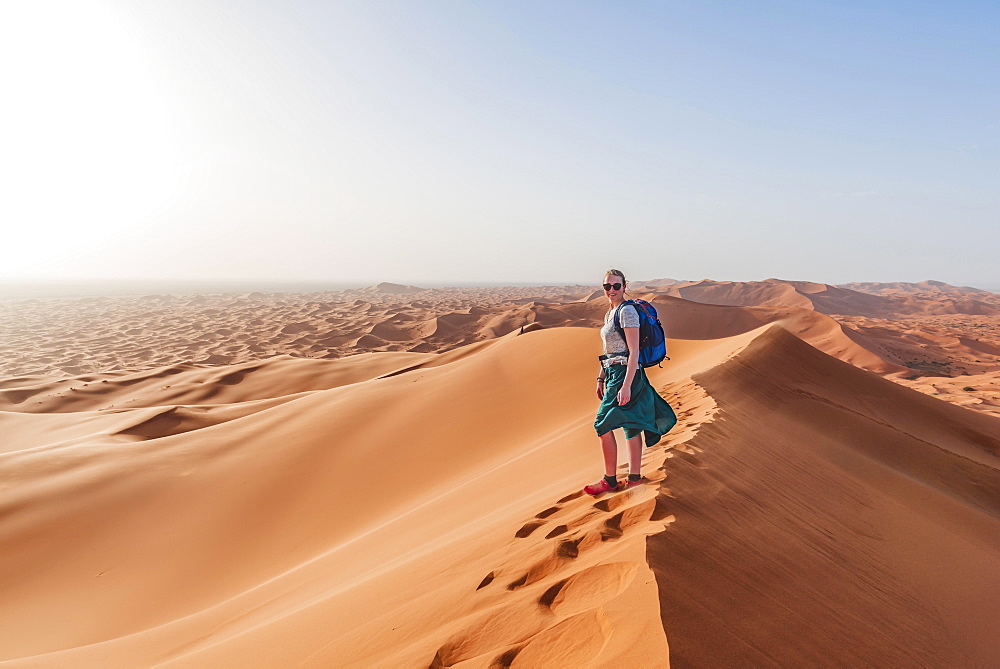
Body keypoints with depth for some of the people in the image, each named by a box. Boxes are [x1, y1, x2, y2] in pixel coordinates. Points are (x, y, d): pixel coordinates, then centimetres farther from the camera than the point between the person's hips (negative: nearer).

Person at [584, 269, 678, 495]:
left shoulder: (627, 311, -14)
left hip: (625, 373, -9)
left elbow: (634, 351, -19)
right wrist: (601, 379, 20)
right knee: (630, 425, 13)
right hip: (613, 374, 9)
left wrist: (626, 385, -23)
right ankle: (634, 477, 21)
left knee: (603, 424, -7)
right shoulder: (610, 313, 14)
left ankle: (610, 480, 5)